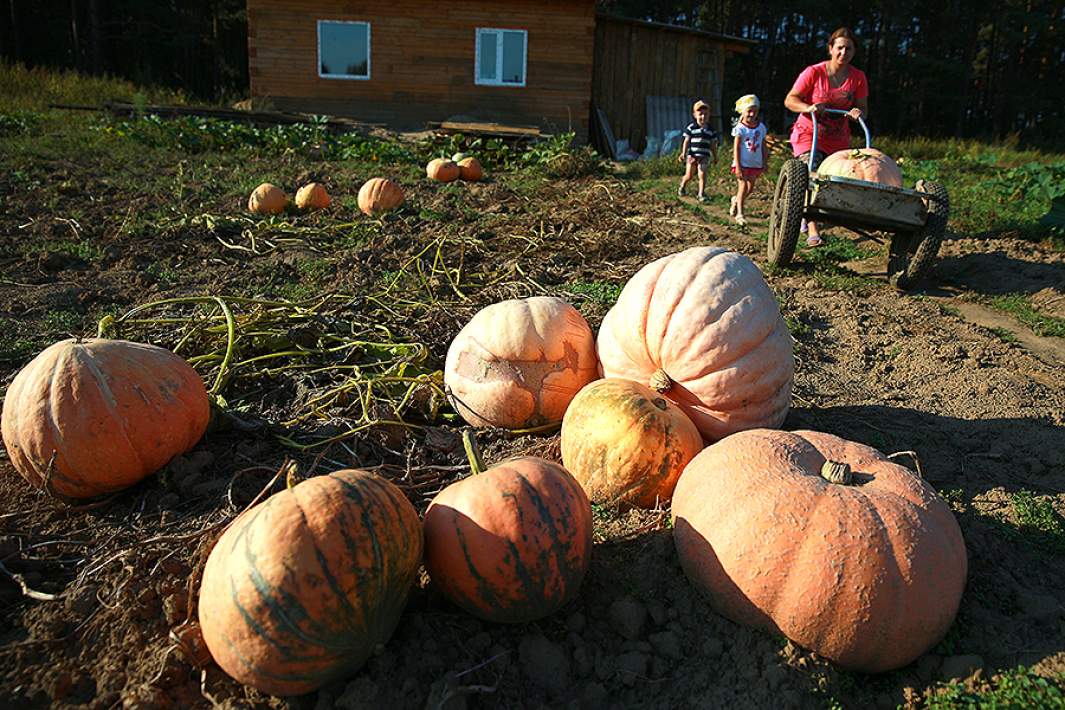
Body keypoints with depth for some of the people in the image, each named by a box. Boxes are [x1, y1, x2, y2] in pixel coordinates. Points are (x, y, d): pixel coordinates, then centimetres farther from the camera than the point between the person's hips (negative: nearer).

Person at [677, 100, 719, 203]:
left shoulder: (711, 130, 6)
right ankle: (682, 187, 35)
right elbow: (686, 141, -2)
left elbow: (713, 145, 13)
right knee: (689, 176, 6)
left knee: (702, 175, -7)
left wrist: (715, 157, 17)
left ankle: (701, 194, 2)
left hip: (704, 156, 2)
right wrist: (683, 153, -10)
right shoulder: (691, 128, -3)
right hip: (692, 155, -2)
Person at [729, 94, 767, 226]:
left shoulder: (761, 127, 6)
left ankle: (736, 200, 35)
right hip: (743, 163, -5)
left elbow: (763, 146, 12)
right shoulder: (740, 128, -7)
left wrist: (764, 163, 10)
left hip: (756, 163, 5)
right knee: (743, 187, -7)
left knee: (750, 188, 7)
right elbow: (736, 148, -10)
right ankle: (739, 214, -2)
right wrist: (737, 166, -15)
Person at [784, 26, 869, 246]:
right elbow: (790, 100, -7)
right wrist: (808, 108, -27)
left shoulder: (858, 77, 1)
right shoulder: (813, 72, -8)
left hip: (839, 139, 5)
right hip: (809, 134, -4)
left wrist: (858, 113, -19)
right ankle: (812, 230, -28)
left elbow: (863, 108, 6)